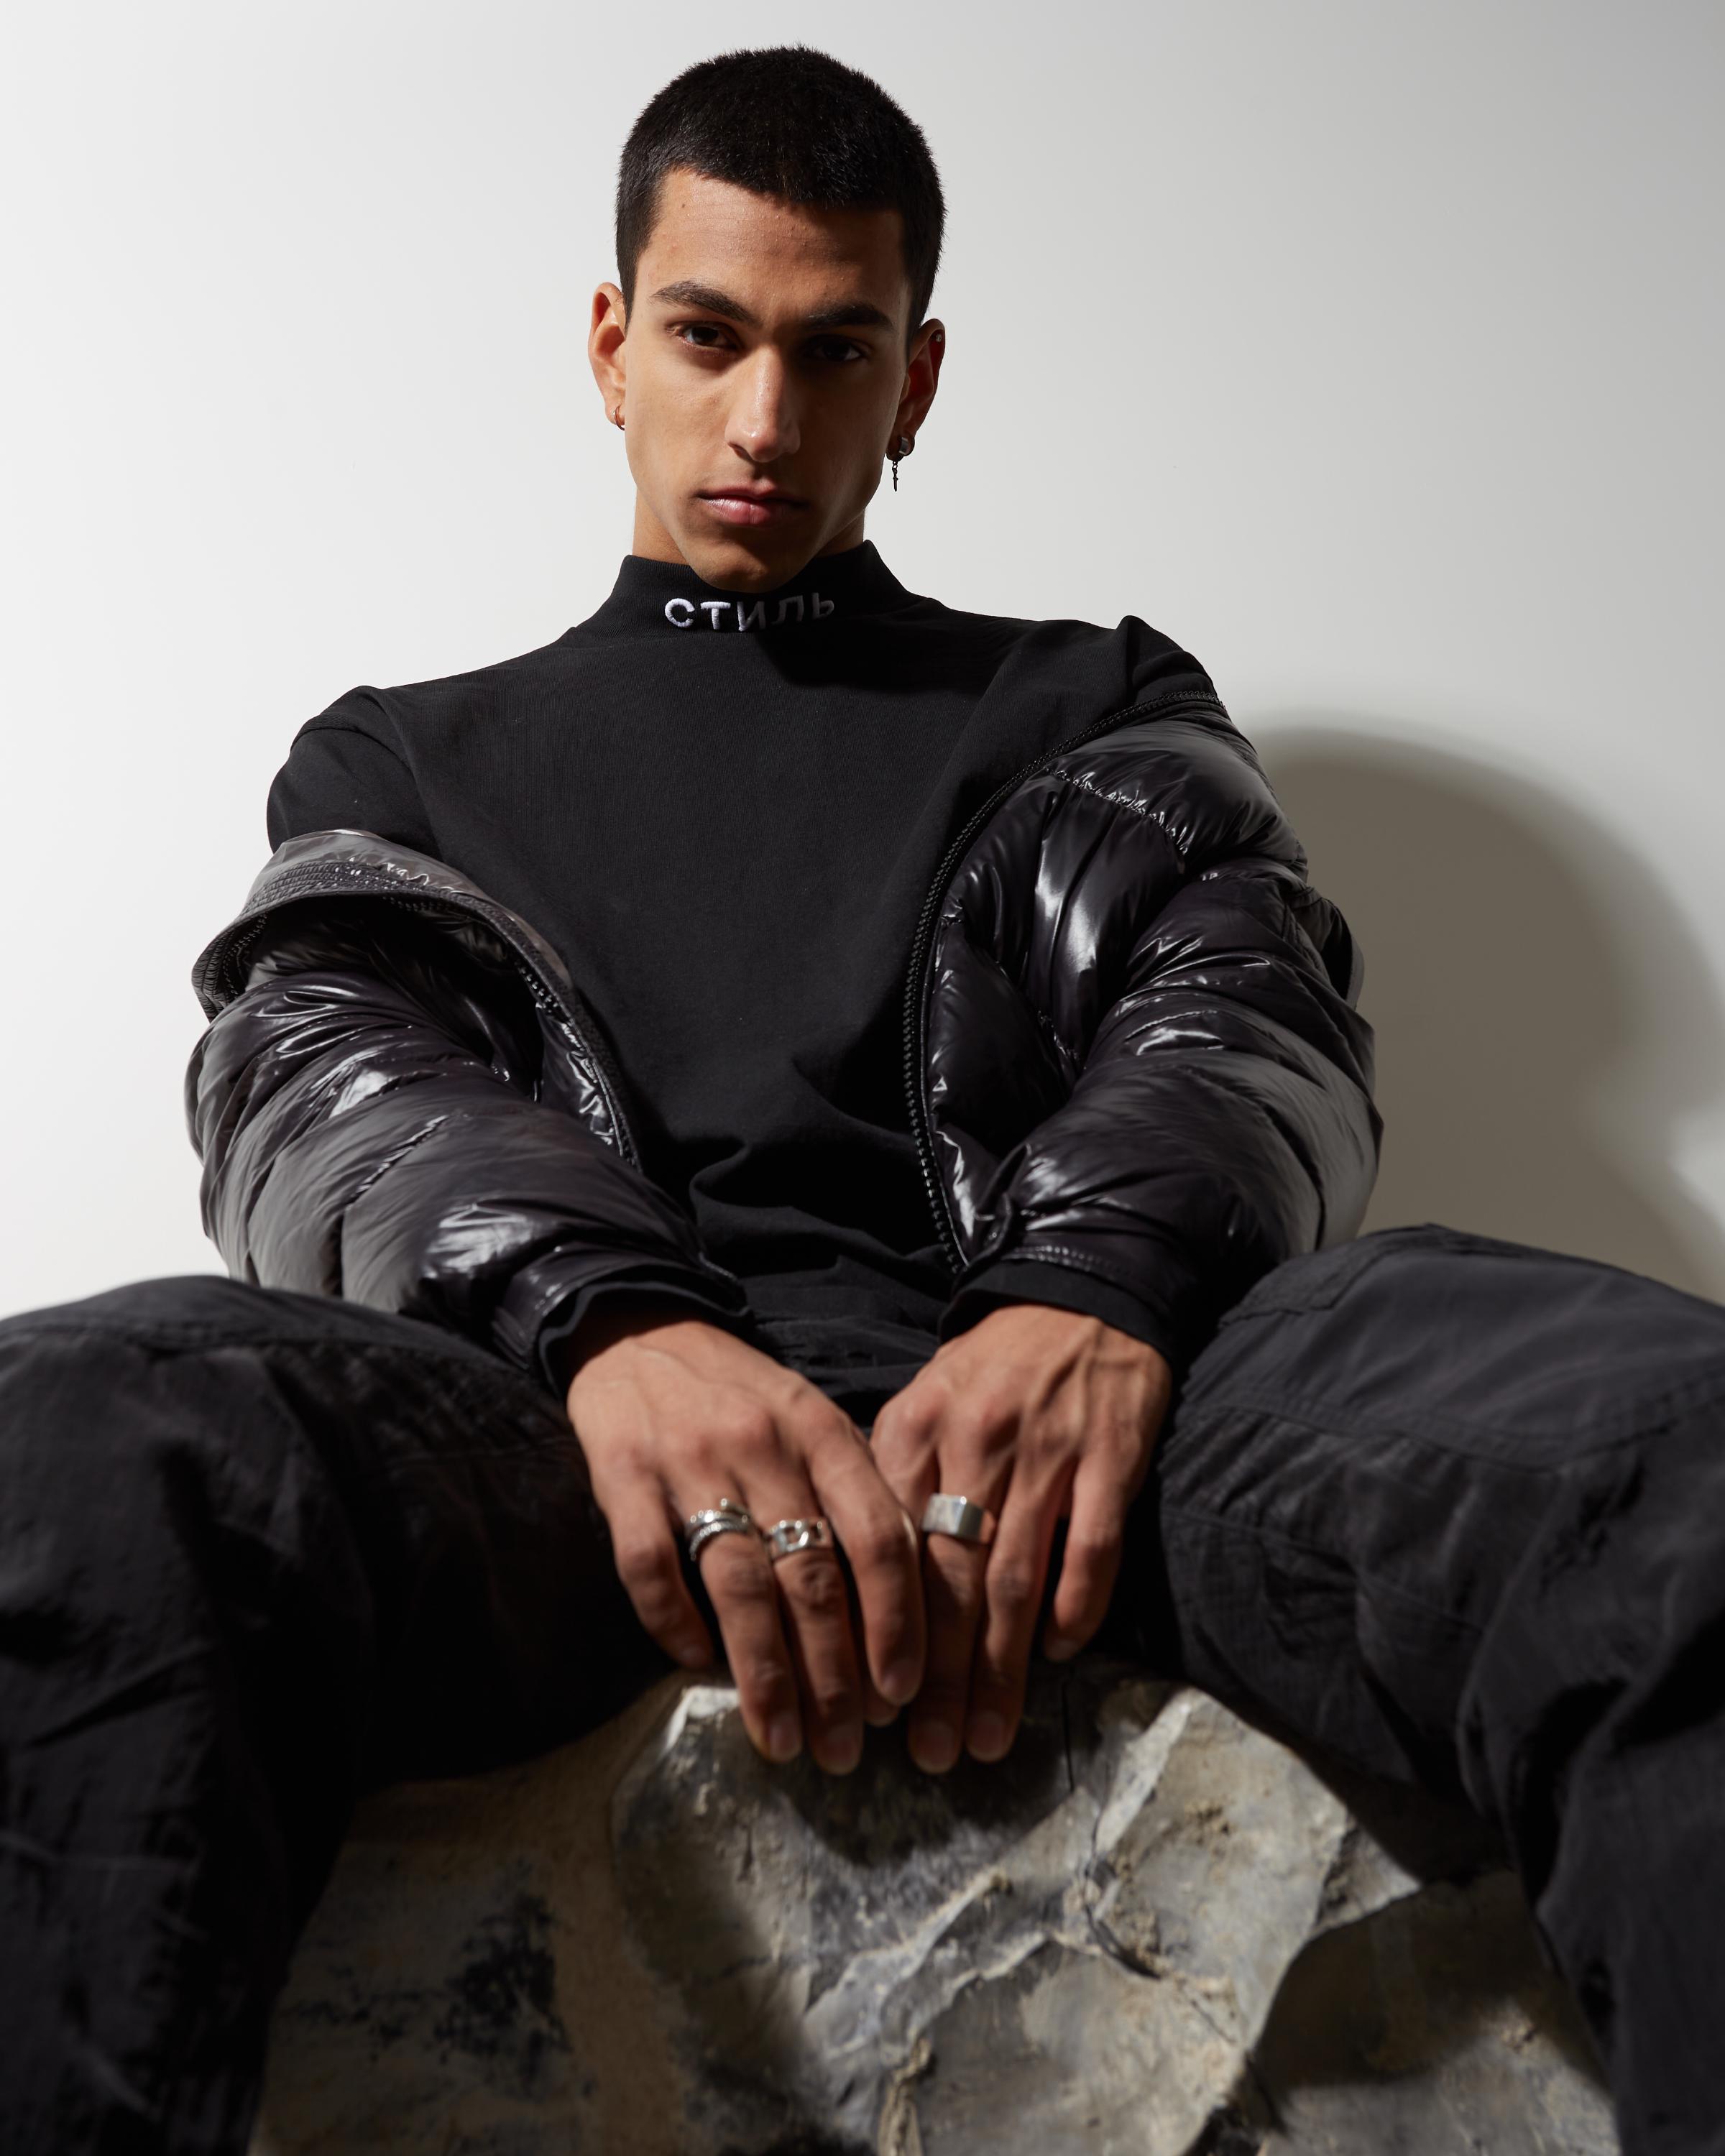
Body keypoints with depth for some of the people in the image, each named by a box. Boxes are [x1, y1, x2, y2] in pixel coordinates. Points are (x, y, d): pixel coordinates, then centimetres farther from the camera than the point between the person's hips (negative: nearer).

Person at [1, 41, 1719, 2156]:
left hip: (1053, 1374, 1)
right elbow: (316, 1069, 7)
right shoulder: (408, 753, 27)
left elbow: (1255, 1007, 8)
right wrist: (599, 1319, -17)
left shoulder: (1101, 703, 27)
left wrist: (1104, 1292, -18)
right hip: (559, 1390, 1)